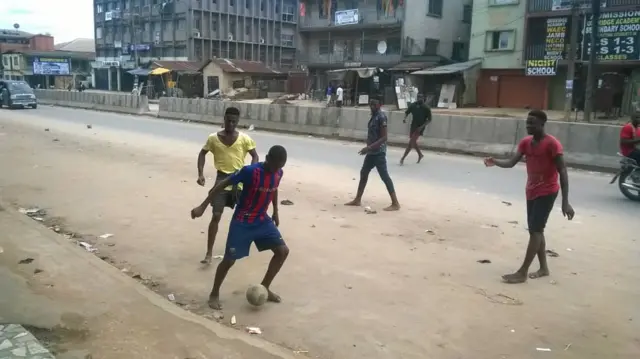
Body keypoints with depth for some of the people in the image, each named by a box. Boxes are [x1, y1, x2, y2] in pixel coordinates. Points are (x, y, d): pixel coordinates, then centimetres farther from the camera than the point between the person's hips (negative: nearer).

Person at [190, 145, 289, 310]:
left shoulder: (278, 173, -6)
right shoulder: (250, 171, -25)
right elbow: (223, 184, -18)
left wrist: (275, 212, 22)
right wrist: (203, 206, -18)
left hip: (263, 220, 6)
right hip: (242, 222, -6)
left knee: (283, 250, 0)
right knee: (230, 259, -4)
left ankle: (264, 288, 16)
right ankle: (214, 294, 20)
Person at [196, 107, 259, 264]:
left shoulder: (244, 138, -6)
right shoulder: (213, 138, -4)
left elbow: (255, 156, 1)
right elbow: (202, 153, 10)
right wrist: (201, 174, -2)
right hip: (222, 179, -1)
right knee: (216, 216, -7)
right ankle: (209, 253, -3)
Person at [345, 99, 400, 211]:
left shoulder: (381, 117, -17)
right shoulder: (374, 116, 11)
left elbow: (384, 137, -22)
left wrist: (369, 147, -27)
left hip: (379, 152, -10)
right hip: (372, 151, 10)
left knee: (384, 176, -8)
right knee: (363, 173, 16)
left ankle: (395, 203, -3)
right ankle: (357, 200, 26)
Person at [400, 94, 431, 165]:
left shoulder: (426, 108, -13)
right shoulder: (413, 105, -2)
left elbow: (429, 120, -8)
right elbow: (406, 112, 10)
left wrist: (422, 126, -19)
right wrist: (405, 118, -12)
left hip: (420, 127, -6)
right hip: (413, 126, 6)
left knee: (411, 142, -11)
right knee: (413, 142, 15)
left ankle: (403, 158, -7)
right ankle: (420, 154, 39)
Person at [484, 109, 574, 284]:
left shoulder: (552, 144, -17)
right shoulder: (525, 142, 4)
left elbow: (562, 172, -18)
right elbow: (511, 162, -4)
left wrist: (565, 202, -23)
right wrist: (496, 162, -27)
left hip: (547, 192, -8)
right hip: (531, 192, 8)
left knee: (535, 230, -9)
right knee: (536, 230, 13)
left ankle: (522, 273, -7)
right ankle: (544, 268, 26)